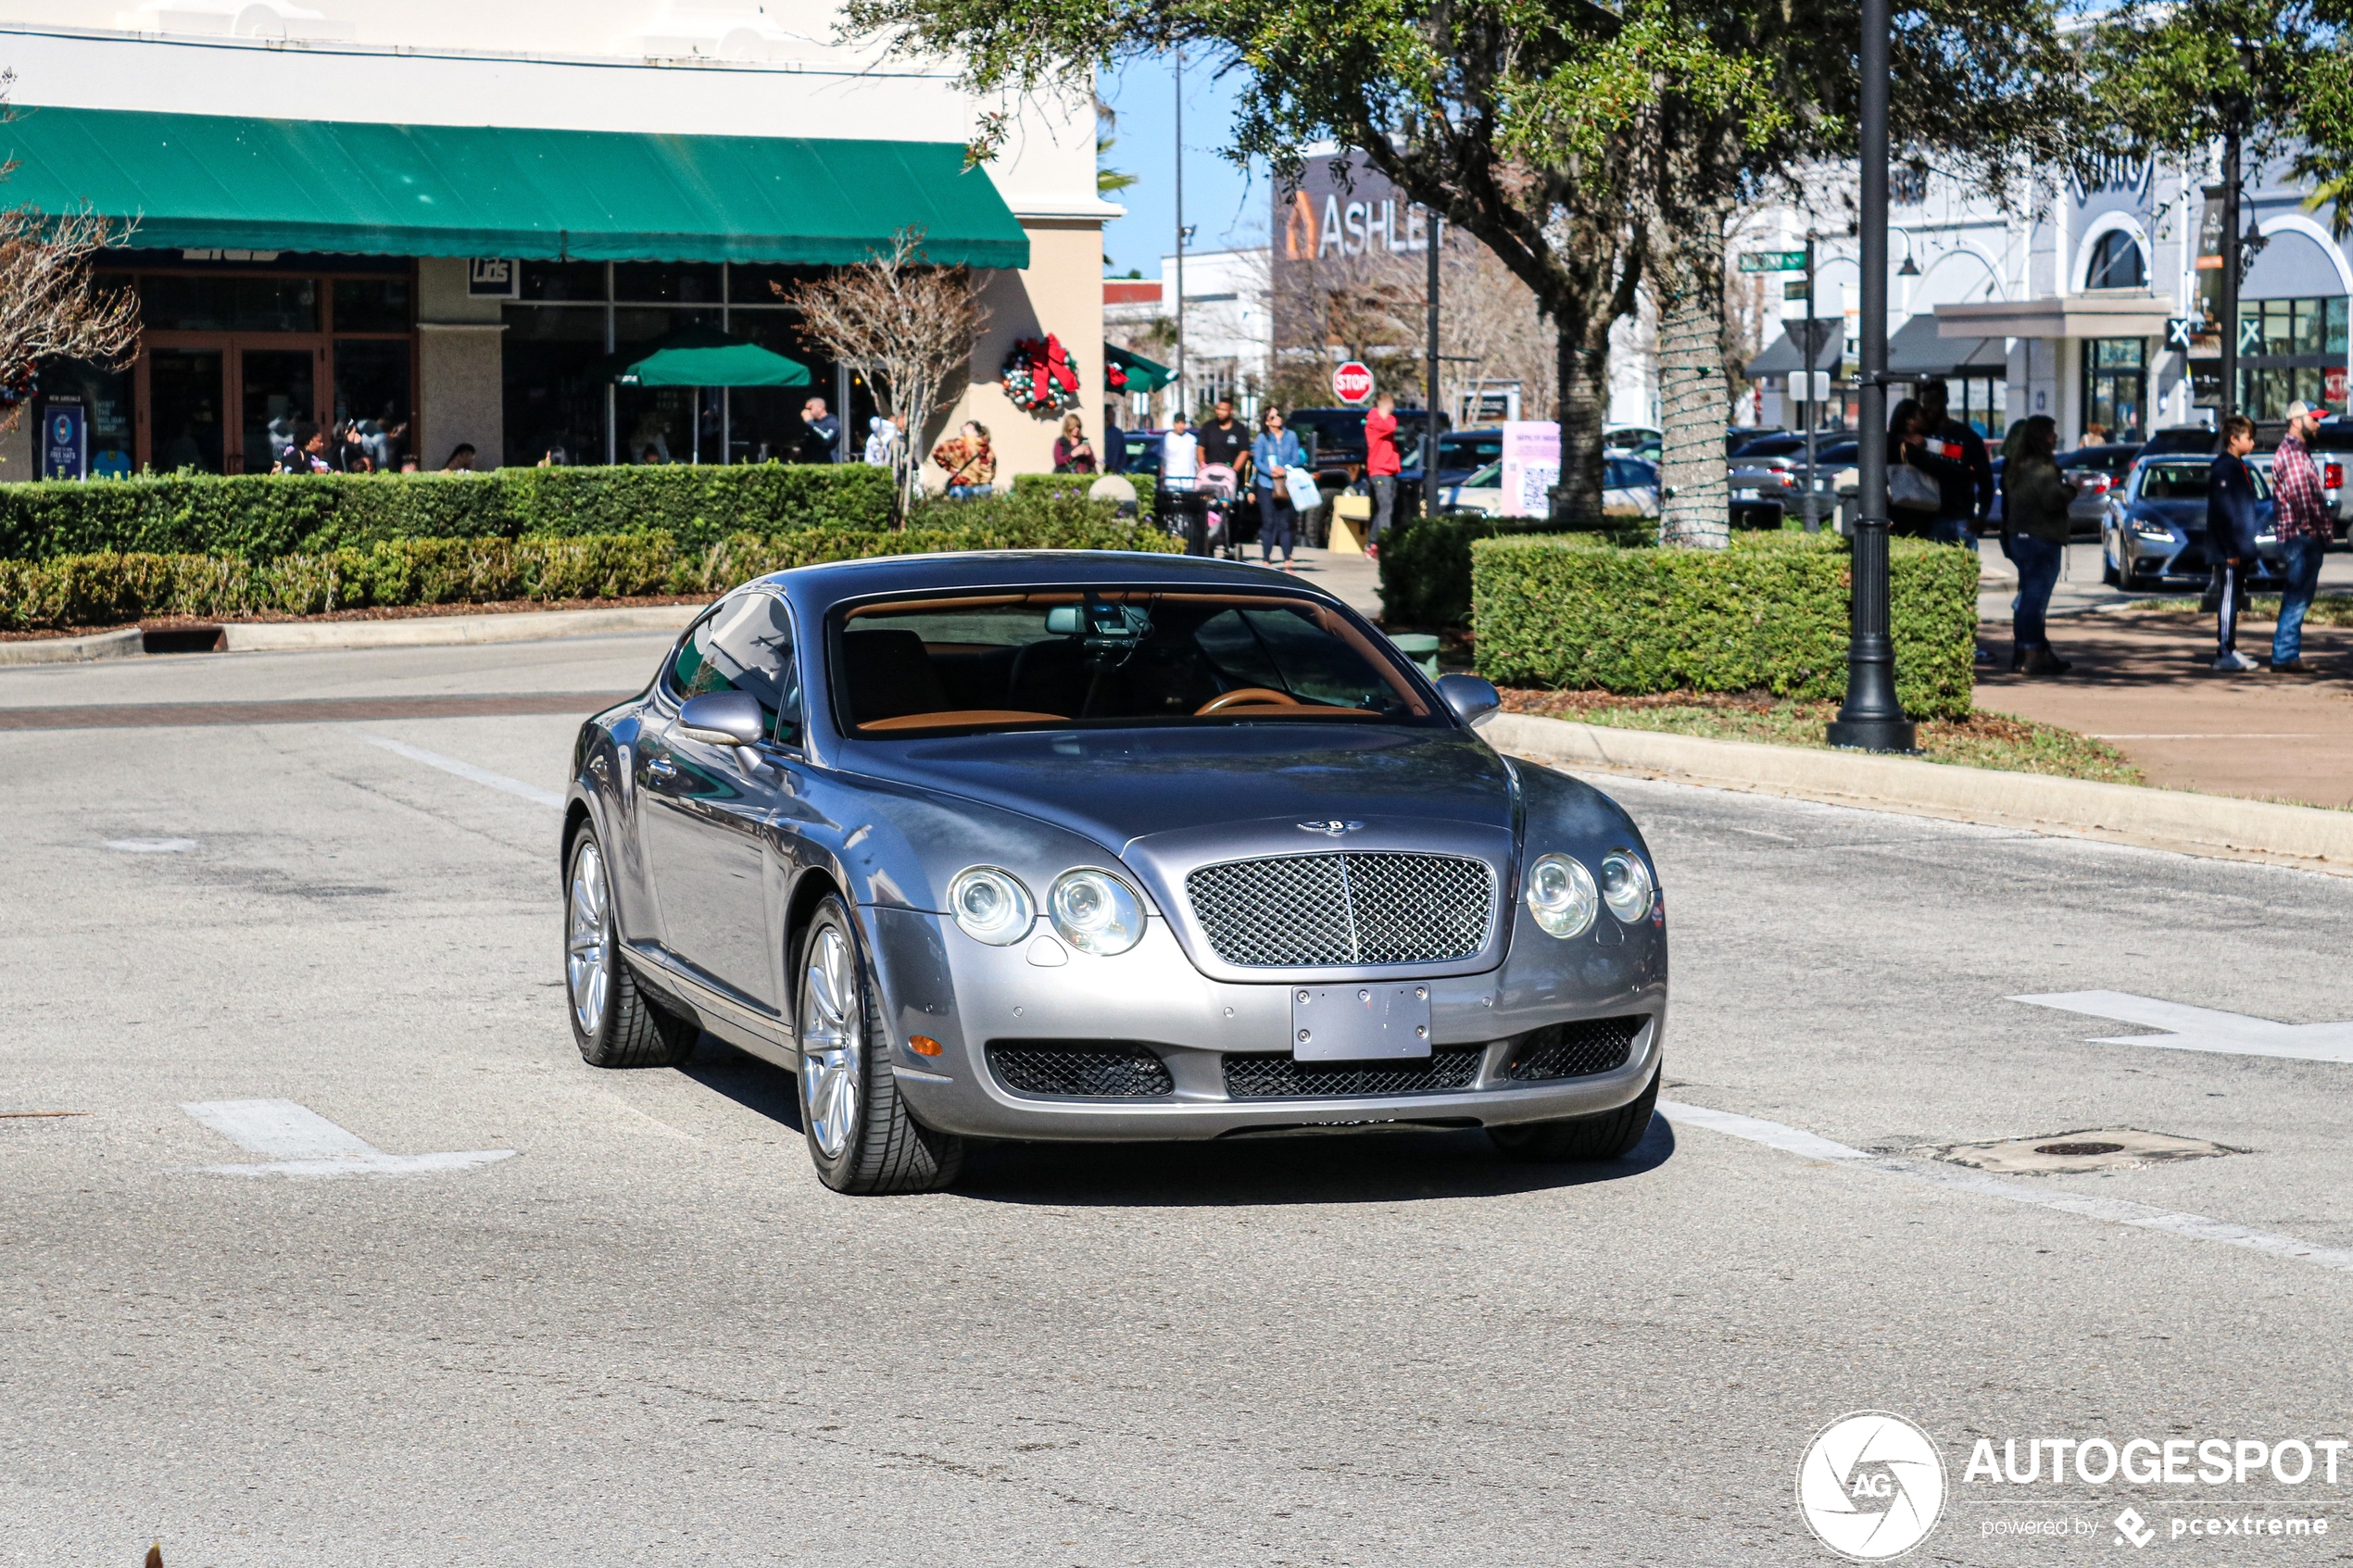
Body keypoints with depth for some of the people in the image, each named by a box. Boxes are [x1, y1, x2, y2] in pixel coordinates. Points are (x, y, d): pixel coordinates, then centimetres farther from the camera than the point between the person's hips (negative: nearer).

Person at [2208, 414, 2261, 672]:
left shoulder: (2241, 467, 16)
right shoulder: (2223, 469, -14)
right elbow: (2221, 512, -19)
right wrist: (2231, 551, -21)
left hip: (2241, 551, 9)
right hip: (2229, 551, -9)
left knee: (2234, 601, 12)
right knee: (2227, 600, -8)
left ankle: (2231, 651, 17)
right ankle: (2224, 654, -7)